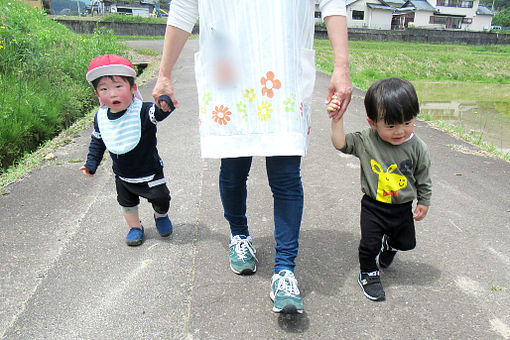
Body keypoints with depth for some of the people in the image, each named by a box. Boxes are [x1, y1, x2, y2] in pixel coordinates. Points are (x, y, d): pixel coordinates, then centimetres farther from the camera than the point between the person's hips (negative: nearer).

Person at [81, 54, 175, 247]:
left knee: (160, 199, 11)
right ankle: (135, 227, 46)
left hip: (149, 173, -4)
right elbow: (97, 142, 8)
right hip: (122, 176, 4)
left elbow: (159, 112, -44)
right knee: (126, 203, 20)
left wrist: (165, 103, -66)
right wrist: (91, 163, 6)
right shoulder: (100, 118, -8)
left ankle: (161, 216, 44)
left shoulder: (143, 112, -25)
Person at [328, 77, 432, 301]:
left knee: (406, 242, 22)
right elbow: (341, 143, -13)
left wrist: (423, 203, 7)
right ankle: (368, 273, 31)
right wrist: (336, 119, -25)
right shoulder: (365, 141, -17)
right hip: (373, 206, -2)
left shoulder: (417, 148, -13)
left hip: (403, 207, 2)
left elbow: (423, 179, -1)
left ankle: (389, 246, 57)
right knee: (369, 243, 2)